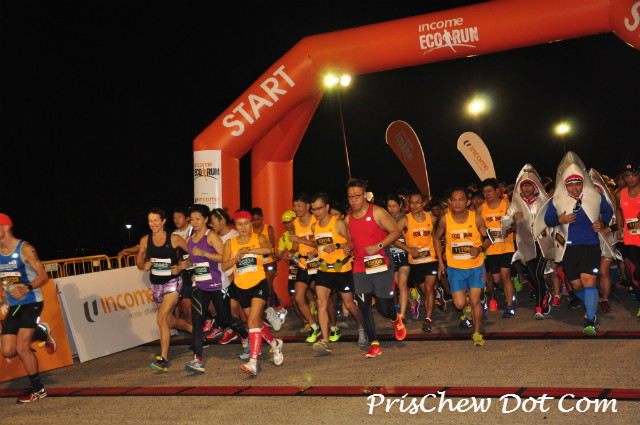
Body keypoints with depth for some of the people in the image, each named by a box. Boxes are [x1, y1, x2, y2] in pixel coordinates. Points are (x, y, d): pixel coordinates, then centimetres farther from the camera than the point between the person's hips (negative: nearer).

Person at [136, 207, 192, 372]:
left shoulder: (174, 239, -9)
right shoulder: (145, 240, 1)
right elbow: (139, 261, 12)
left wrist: (181, 266, -12)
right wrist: (144, 265, -9)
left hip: (172, 282, -6)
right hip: (156, 284, 6)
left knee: (162, 318, -18)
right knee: (170, 321, 16)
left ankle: (163, 359, -12)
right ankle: (195, 330, 44)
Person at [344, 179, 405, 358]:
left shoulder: (377, 212, -5)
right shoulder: (348, 219, 10)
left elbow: (395, 232, -4)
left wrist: (378, 246, -15)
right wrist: (349, 248, 1)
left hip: (380, 265, -4)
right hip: (360, 268, 4)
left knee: (383, 307, -1)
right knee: (363, 306, -2)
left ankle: (395, 319, 36)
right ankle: (374, 344, 10)